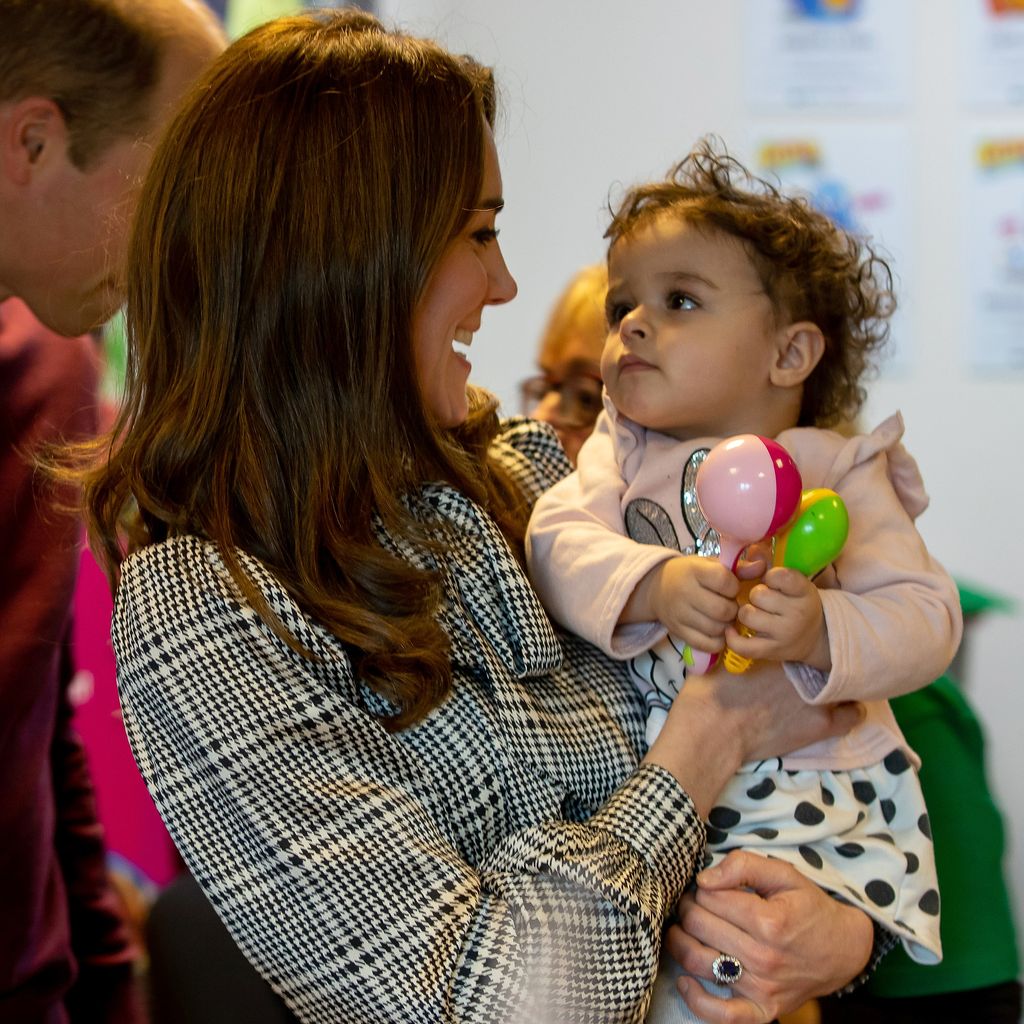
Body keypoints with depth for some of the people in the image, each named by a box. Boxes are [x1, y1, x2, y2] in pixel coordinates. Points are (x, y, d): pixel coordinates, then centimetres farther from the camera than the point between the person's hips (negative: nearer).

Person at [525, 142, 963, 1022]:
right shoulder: (623, 452, 10)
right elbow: (559, 539, -10)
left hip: (813, 804, -4)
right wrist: (654, 587, -30)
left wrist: (819, 632, -32)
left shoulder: (834, 472, -1)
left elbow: (927, 615, -12)